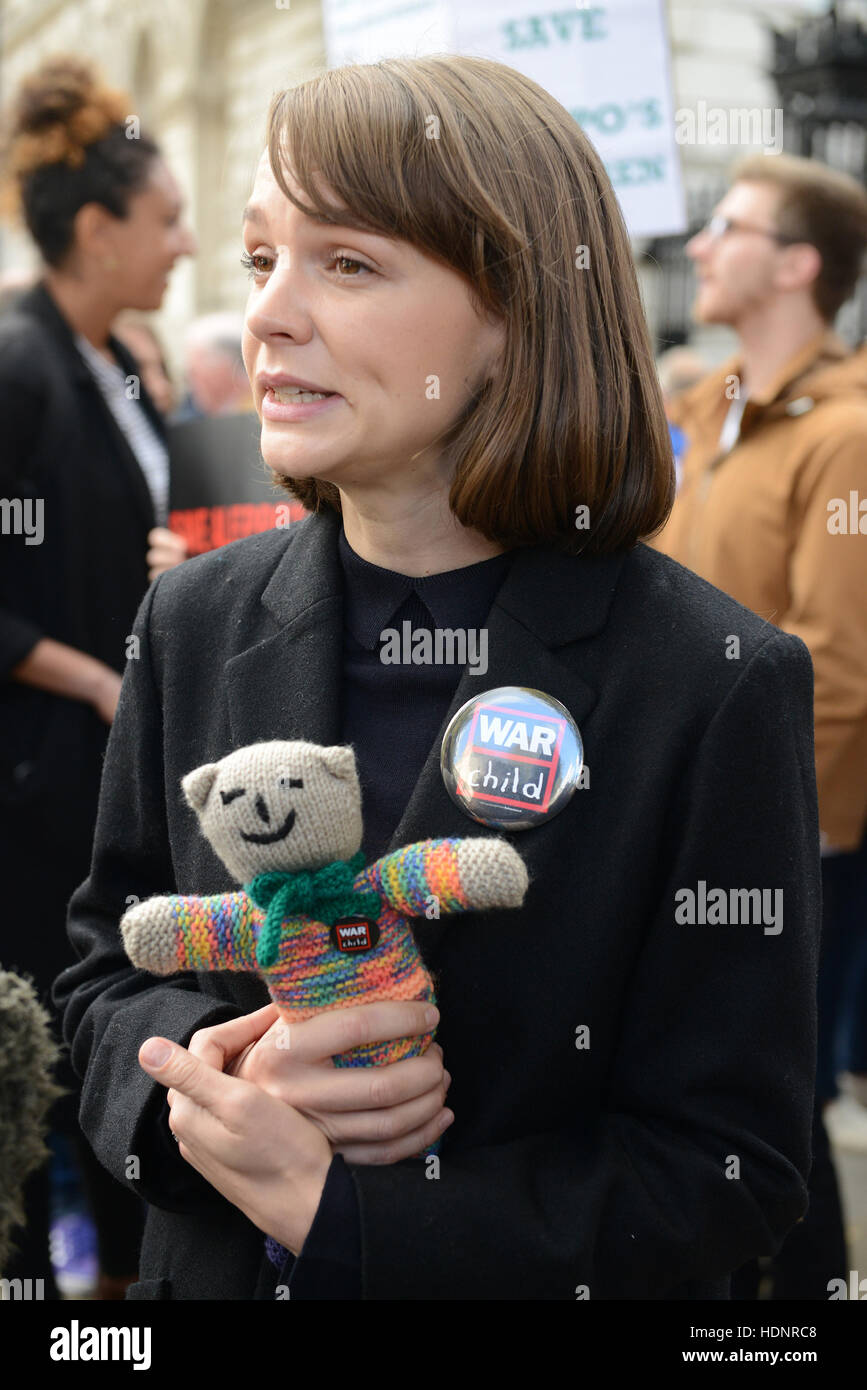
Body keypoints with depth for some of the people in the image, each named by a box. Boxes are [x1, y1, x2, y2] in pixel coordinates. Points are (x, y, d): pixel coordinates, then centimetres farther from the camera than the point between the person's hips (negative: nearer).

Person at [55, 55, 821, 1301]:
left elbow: (735, 1171, -17)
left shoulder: (720, 687, -19)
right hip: (216, 1272, 3)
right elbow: (105, 971, 3)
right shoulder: (195, 623, -6)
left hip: (544, 1282, -3)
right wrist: (219, 1091, -19)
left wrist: (332, 1212, -24)